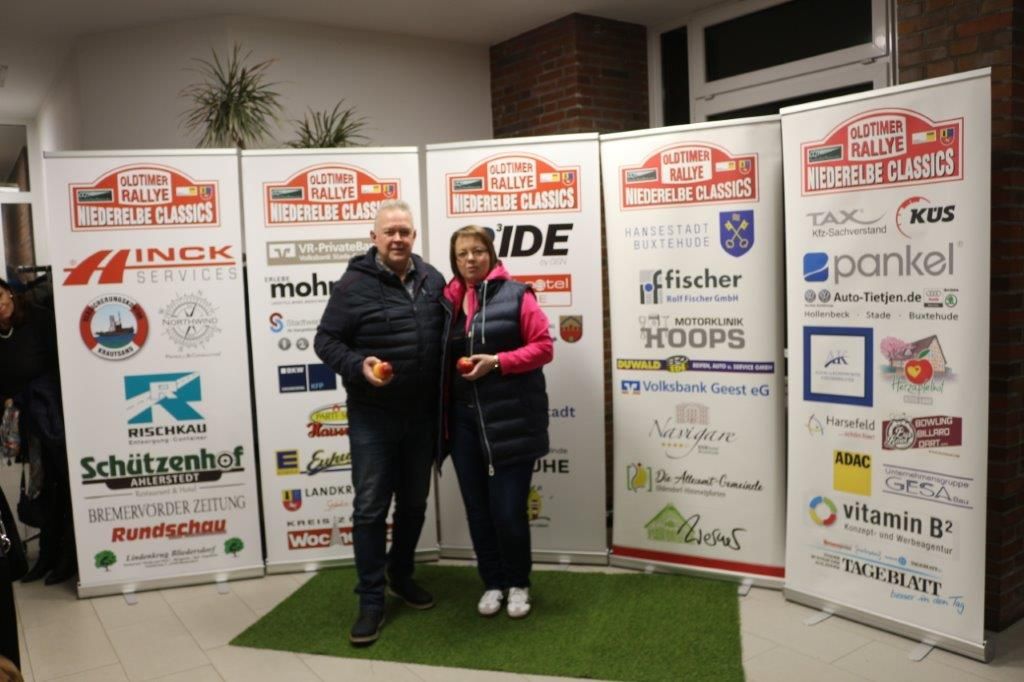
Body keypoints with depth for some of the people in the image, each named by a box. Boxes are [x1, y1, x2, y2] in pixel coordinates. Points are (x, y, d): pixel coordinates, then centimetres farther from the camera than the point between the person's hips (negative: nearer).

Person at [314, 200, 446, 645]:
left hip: (422, 415, 5)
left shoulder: (432, 281, 5)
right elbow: (326, 341, -6)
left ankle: (400, 575, 37)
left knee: (414, 502, 16)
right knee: (371, 507, 2)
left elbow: (446, 338, 14)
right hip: (372, 417, -4)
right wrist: (358, 367, -24)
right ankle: (371, 600, 14)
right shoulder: (354, 285, -9)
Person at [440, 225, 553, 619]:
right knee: (477, 509, 10)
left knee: (509, 510, -1)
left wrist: (497, 361, -18)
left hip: (510, 419, -4)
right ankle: (493, 582, 28)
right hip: (464, 420, 5)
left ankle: (518, 584, 22)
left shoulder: (515, 295, -4)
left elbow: (544, 347, -6)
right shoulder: (448, 301, 9)